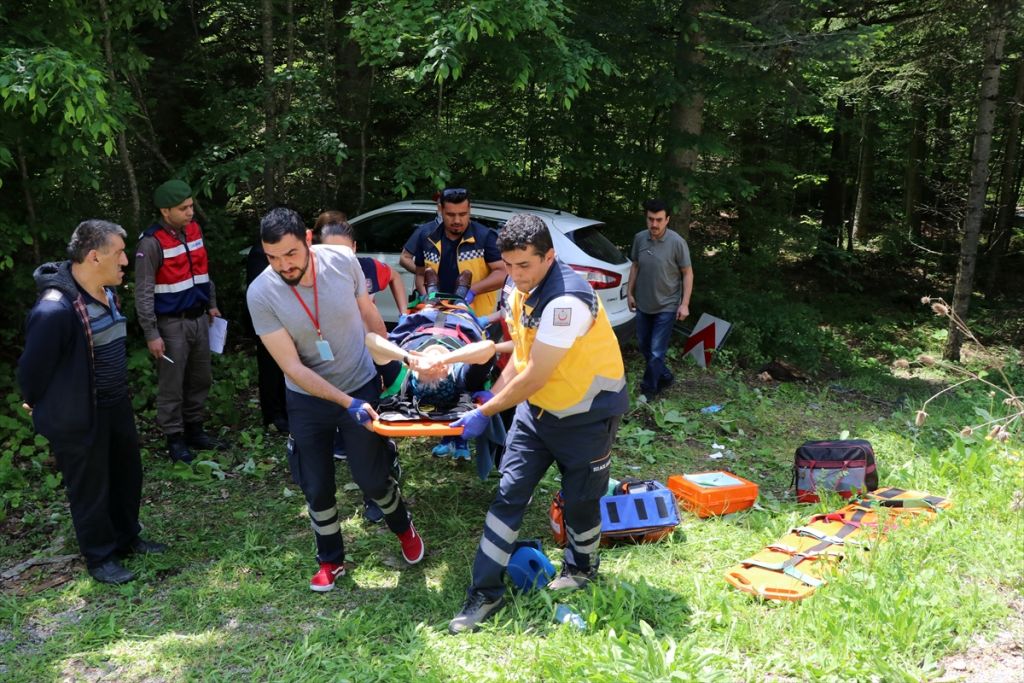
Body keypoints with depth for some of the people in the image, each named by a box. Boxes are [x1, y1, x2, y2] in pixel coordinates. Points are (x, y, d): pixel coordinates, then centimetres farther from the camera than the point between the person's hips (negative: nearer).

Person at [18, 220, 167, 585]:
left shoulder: (106, 292, -1)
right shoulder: (55, 310, -30)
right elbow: (33, 367, -20)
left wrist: (119, 392, 18)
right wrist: (38, 404, -2)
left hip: (116, 405, 9)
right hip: (78, 417, -8)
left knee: (127, 473, 22)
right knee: (90, 489, 10)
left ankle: (126, 538, 43)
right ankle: (100, 558, 29)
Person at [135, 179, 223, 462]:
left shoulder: (194, 230, 4)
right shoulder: (152, 242, -17)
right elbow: (144, 293, -15)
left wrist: (212, 305, 17)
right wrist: (151, 334, -16)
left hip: (199, 319, 7)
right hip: (172, 324, -7)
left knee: (200, 380, 15)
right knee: (172, 385, 5)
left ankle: (194, 429, 29)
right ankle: (175, 438, 17)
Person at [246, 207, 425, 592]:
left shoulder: (343, 261, -19)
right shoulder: (260, 294, -22)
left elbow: (368, 314, 0)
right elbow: (293, 367, -21)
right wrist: (347, 403, -27)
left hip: (362, 386, 0)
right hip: (307, 399, 0)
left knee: (371, 477, 8)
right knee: (317, 488, 11)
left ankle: (404, 528, 40)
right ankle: (331, 560, 36)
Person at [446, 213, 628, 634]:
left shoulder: (566, 300, -30)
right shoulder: (520, 289, -2)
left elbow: (534, 377, -27)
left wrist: (484, 414, -19)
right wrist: (492, 397, 4)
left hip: (587, 414, -7)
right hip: (536, 408, 7)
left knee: (579, 499, 9)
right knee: (508, 494, 1)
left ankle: (581, 568, 39)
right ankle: (486, 592, 9)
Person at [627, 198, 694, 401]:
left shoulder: (677, 242, -16)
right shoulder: (639, 238, -3)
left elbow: (687, 273, -10)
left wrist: (685, 303, -13)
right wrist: (630, 293, 10)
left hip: (666, 307, -5)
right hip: (643, 304, 5)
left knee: (656, 352, -3)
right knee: (644, 347, 17)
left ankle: (648, 389, 12)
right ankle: (664, 377, 37)